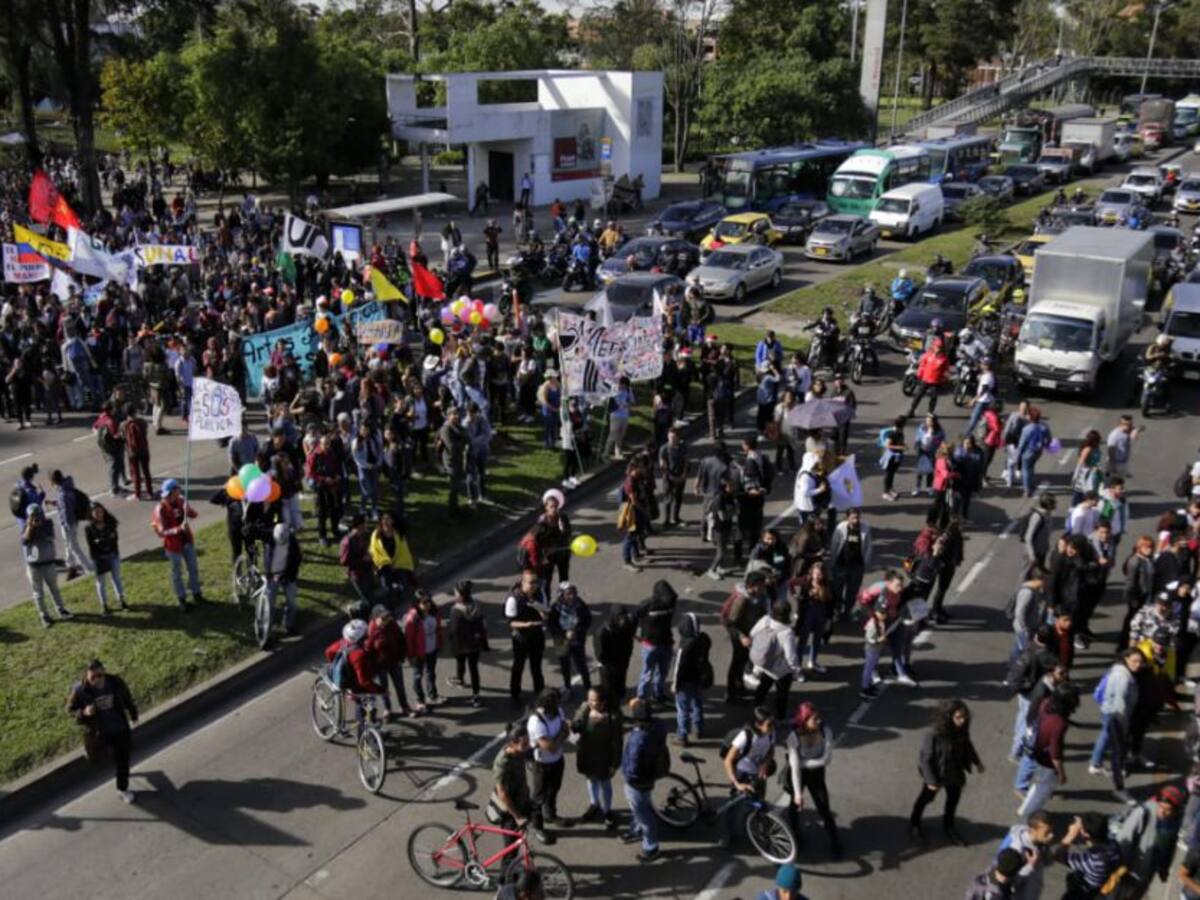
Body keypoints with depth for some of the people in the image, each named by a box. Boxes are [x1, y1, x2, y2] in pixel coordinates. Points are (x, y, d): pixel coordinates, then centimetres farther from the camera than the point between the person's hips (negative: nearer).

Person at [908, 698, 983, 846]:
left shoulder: (962, 731, -20)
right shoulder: (933, 734, -36)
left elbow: (968, 746, 4)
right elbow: (926, 758, -25)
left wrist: (977, 761, 10)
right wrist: (931, 780, -20)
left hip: (955, 773, 5)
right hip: (936, 774, -5)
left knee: (953, 799, 24)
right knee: (926, 798, 19)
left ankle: (948, 826, 51)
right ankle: (914, 824, 45)